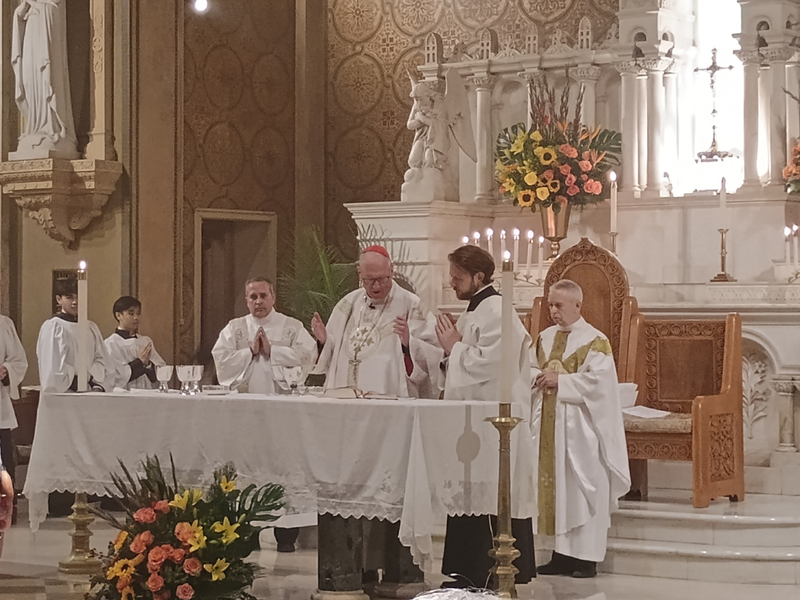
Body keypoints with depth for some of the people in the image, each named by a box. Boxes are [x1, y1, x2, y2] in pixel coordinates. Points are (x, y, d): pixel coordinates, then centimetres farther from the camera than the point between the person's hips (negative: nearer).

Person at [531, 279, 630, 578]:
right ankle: (561, 553, 13)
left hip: (579, 429, -6)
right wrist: (538, 377, -8)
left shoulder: (595, 341, -7)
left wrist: (559, 380, -17)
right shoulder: (545, 338, 13)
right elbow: (530, 369, 15)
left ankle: (586, 557, 1)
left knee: (582, 490, -4)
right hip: (548, 426, 6)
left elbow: (599, 380, -17)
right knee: (553, 487, 7)